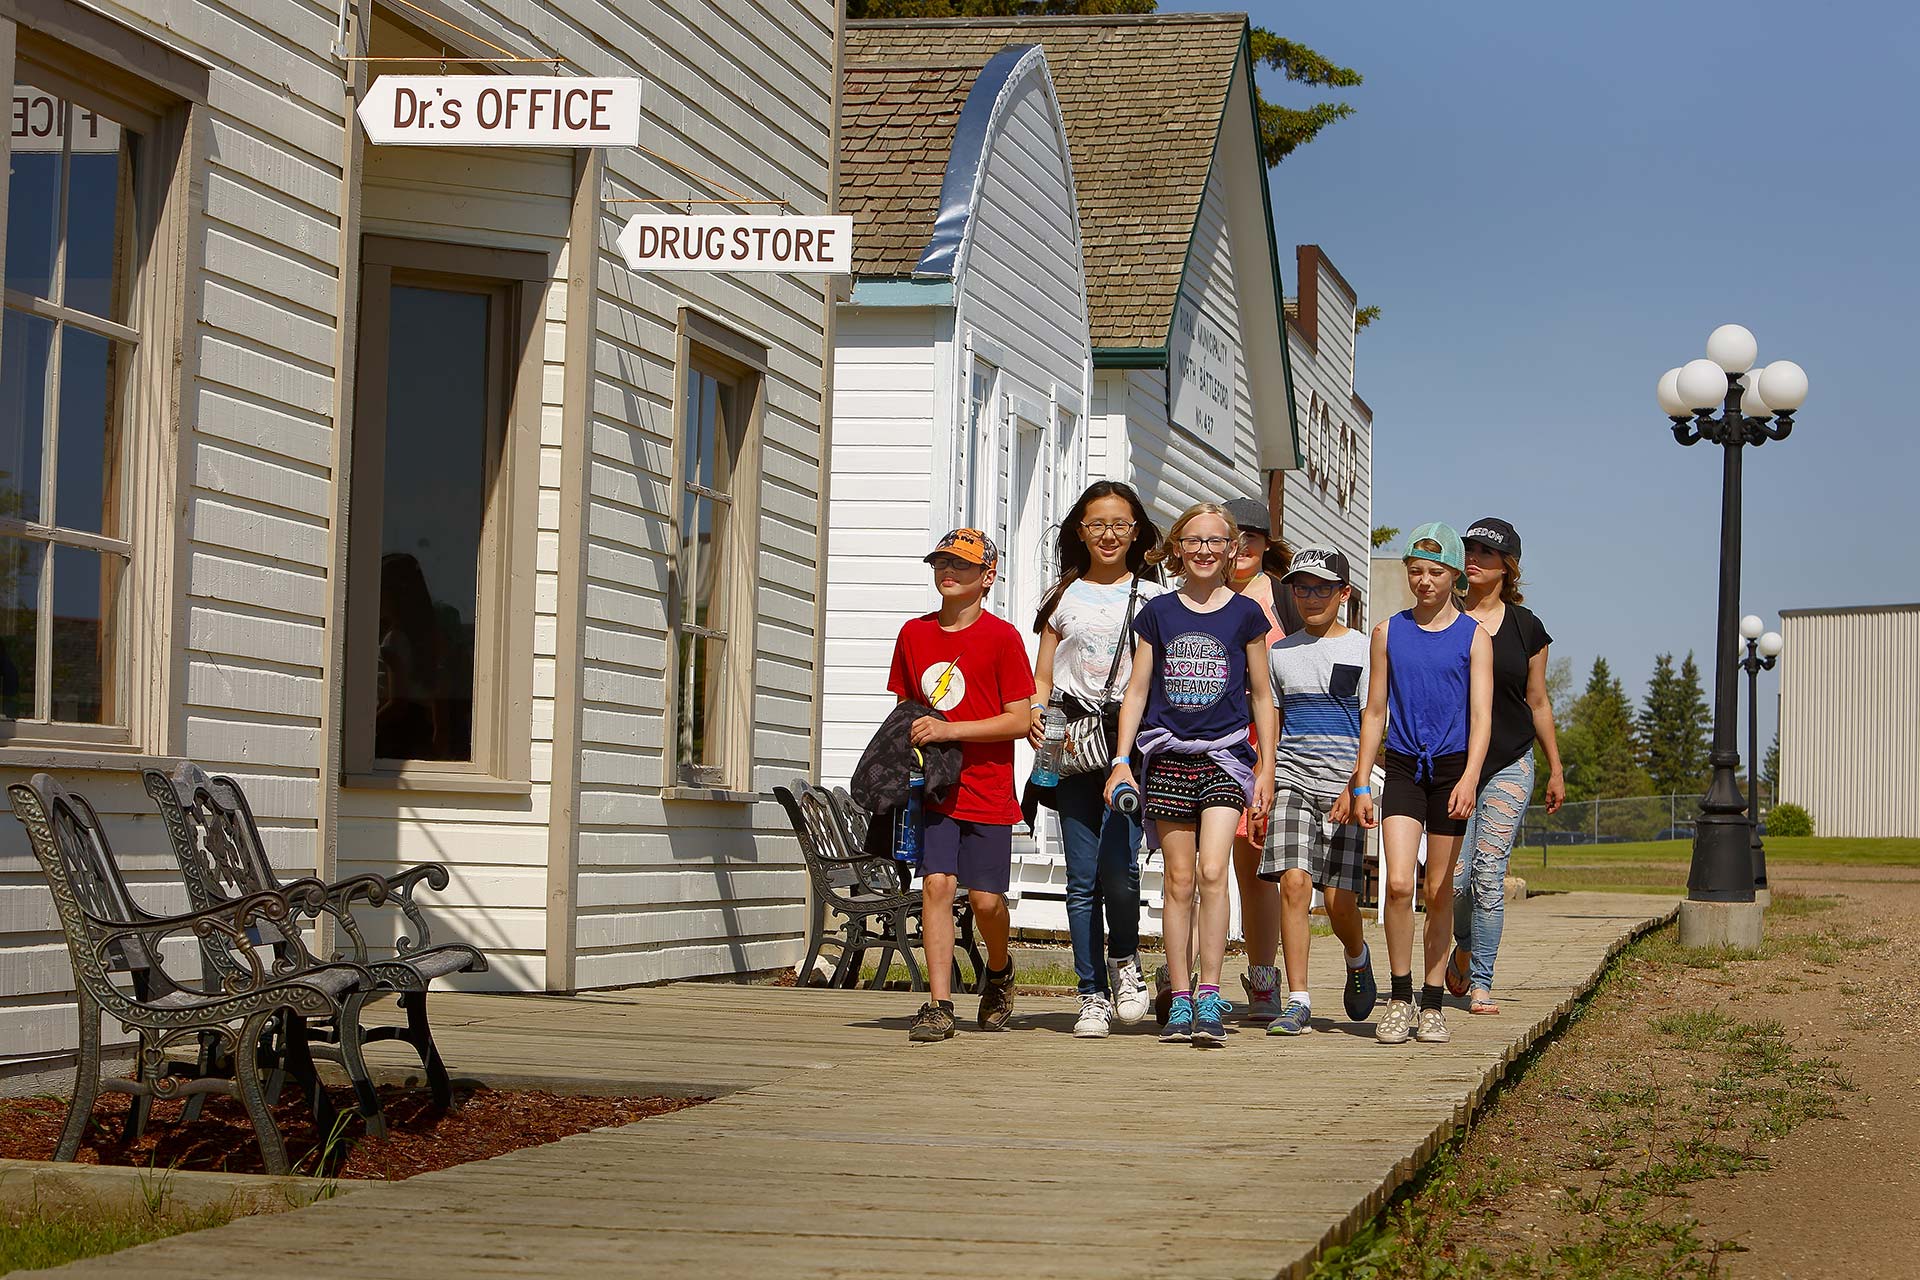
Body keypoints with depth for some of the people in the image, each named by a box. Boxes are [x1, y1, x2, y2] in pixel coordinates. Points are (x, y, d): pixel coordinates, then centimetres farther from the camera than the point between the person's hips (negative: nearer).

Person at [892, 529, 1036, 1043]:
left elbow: (1019, 720, -9)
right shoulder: (913, 634, 9)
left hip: (987, 791, -3)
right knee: (936, 884, -10)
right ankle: (939, 1005, -9)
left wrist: (949, 730, -16)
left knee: (986, 899, -1)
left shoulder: (1001, 637, -5)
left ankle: (998, 970, 31)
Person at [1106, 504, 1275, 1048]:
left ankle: (1209, 997, -11)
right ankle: (1181, 1000, 8)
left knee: (1212, 872, -15)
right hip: (1167, 757, 1)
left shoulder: (1245, 613, 5)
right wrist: (1121, 760, 2)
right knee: (1178, 881, 3)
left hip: (1224, 756, -1)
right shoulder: (1158, 613, 7)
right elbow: (1136, 689, 8)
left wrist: (1267, 767, 7)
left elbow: (1261, 695, 10)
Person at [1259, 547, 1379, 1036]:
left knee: (1340, 899, -6)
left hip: (1344, 782, -2)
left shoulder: (1363, 648, 3)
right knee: (1294, 883, -13)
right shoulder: (1280, 652, 14)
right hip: (1292, 777, 2)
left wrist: (1356, 786, -12)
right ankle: (1297, 1003, -10)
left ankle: (1357, 958, 29)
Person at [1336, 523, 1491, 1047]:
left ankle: (1432, 1004, 14)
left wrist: (1469, 778, -20)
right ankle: (1399, 998, 0)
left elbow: (1480, 715, -7)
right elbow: (1375, 713, 11)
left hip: (1451, 768, -1)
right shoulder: (1389, 633, 7)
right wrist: (1359, 784, 7)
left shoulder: (1473, 637, 1)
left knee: (1439, 891, 4)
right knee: (1398, 883, -13)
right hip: (1402, 767, 1)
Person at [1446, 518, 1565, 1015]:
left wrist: (1556, 769, 15)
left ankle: (1480, 982, 4)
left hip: (1510, 764, 1)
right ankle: (1463, 946, 26)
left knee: (1490, 875, -5)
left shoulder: (1525, 627, 6)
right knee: (1454, 876, -5)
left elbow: (1537, 702, 13)